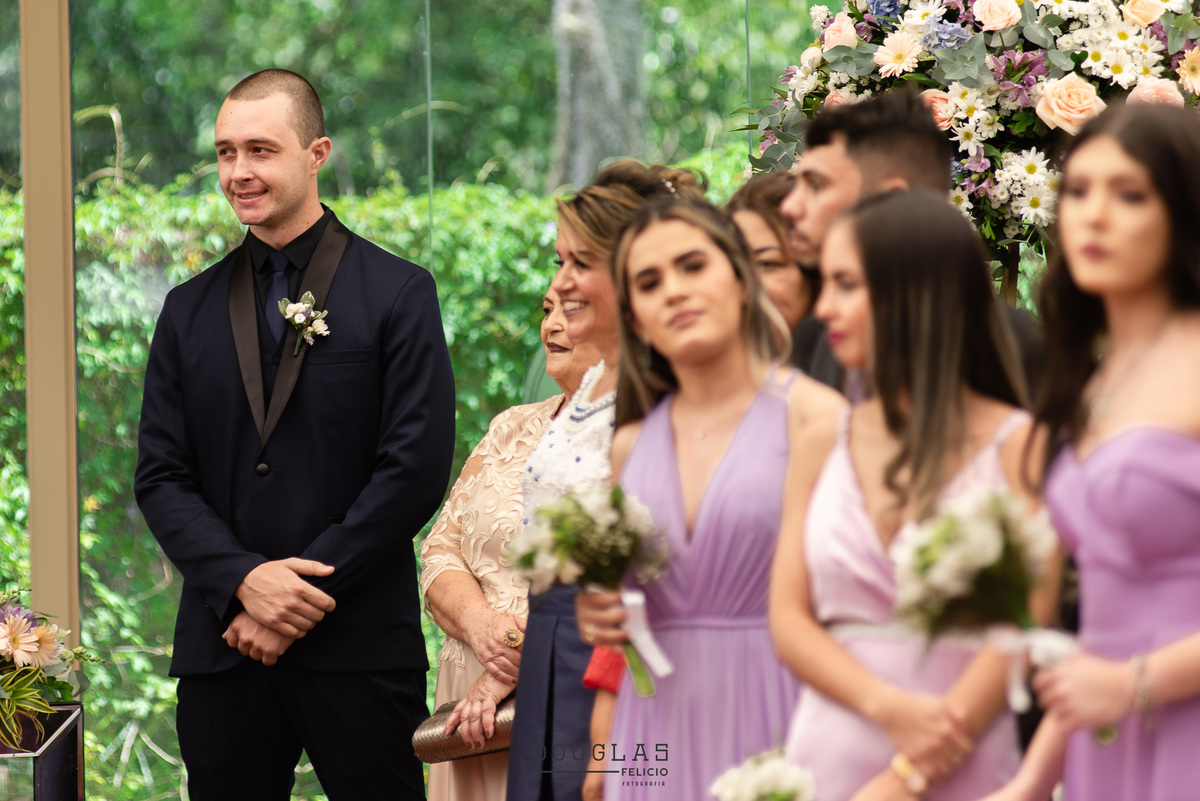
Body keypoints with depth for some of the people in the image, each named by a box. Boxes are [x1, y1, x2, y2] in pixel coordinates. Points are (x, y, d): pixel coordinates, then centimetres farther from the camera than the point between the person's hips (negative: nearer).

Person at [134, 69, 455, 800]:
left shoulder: (399, 294, 1)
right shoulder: (189, 310, 12)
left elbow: (416, 469, -7)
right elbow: (161, 478, 7)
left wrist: (303, 596, -11)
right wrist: (245, 580, -10)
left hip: (360, 650, -3)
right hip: (221, 650, 3)